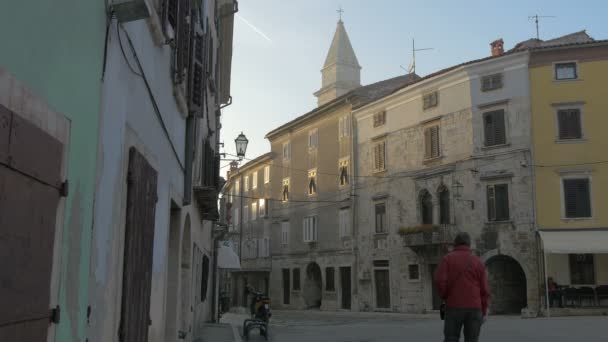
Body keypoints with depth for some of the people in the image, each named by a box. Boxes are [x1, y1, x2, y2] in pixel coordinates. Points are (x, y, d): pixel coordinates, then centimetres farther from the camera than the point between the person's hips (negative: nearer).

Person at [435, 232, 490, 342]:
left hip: (454, 307, -1)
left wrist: (445, 297, 5)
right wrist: (484, 311, 11)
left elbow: (439, 280, -12)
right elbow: (484, 289, 3)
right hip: (474, 308, 2)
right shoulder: (478, 262, 7)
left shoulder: (447, 259, 1)